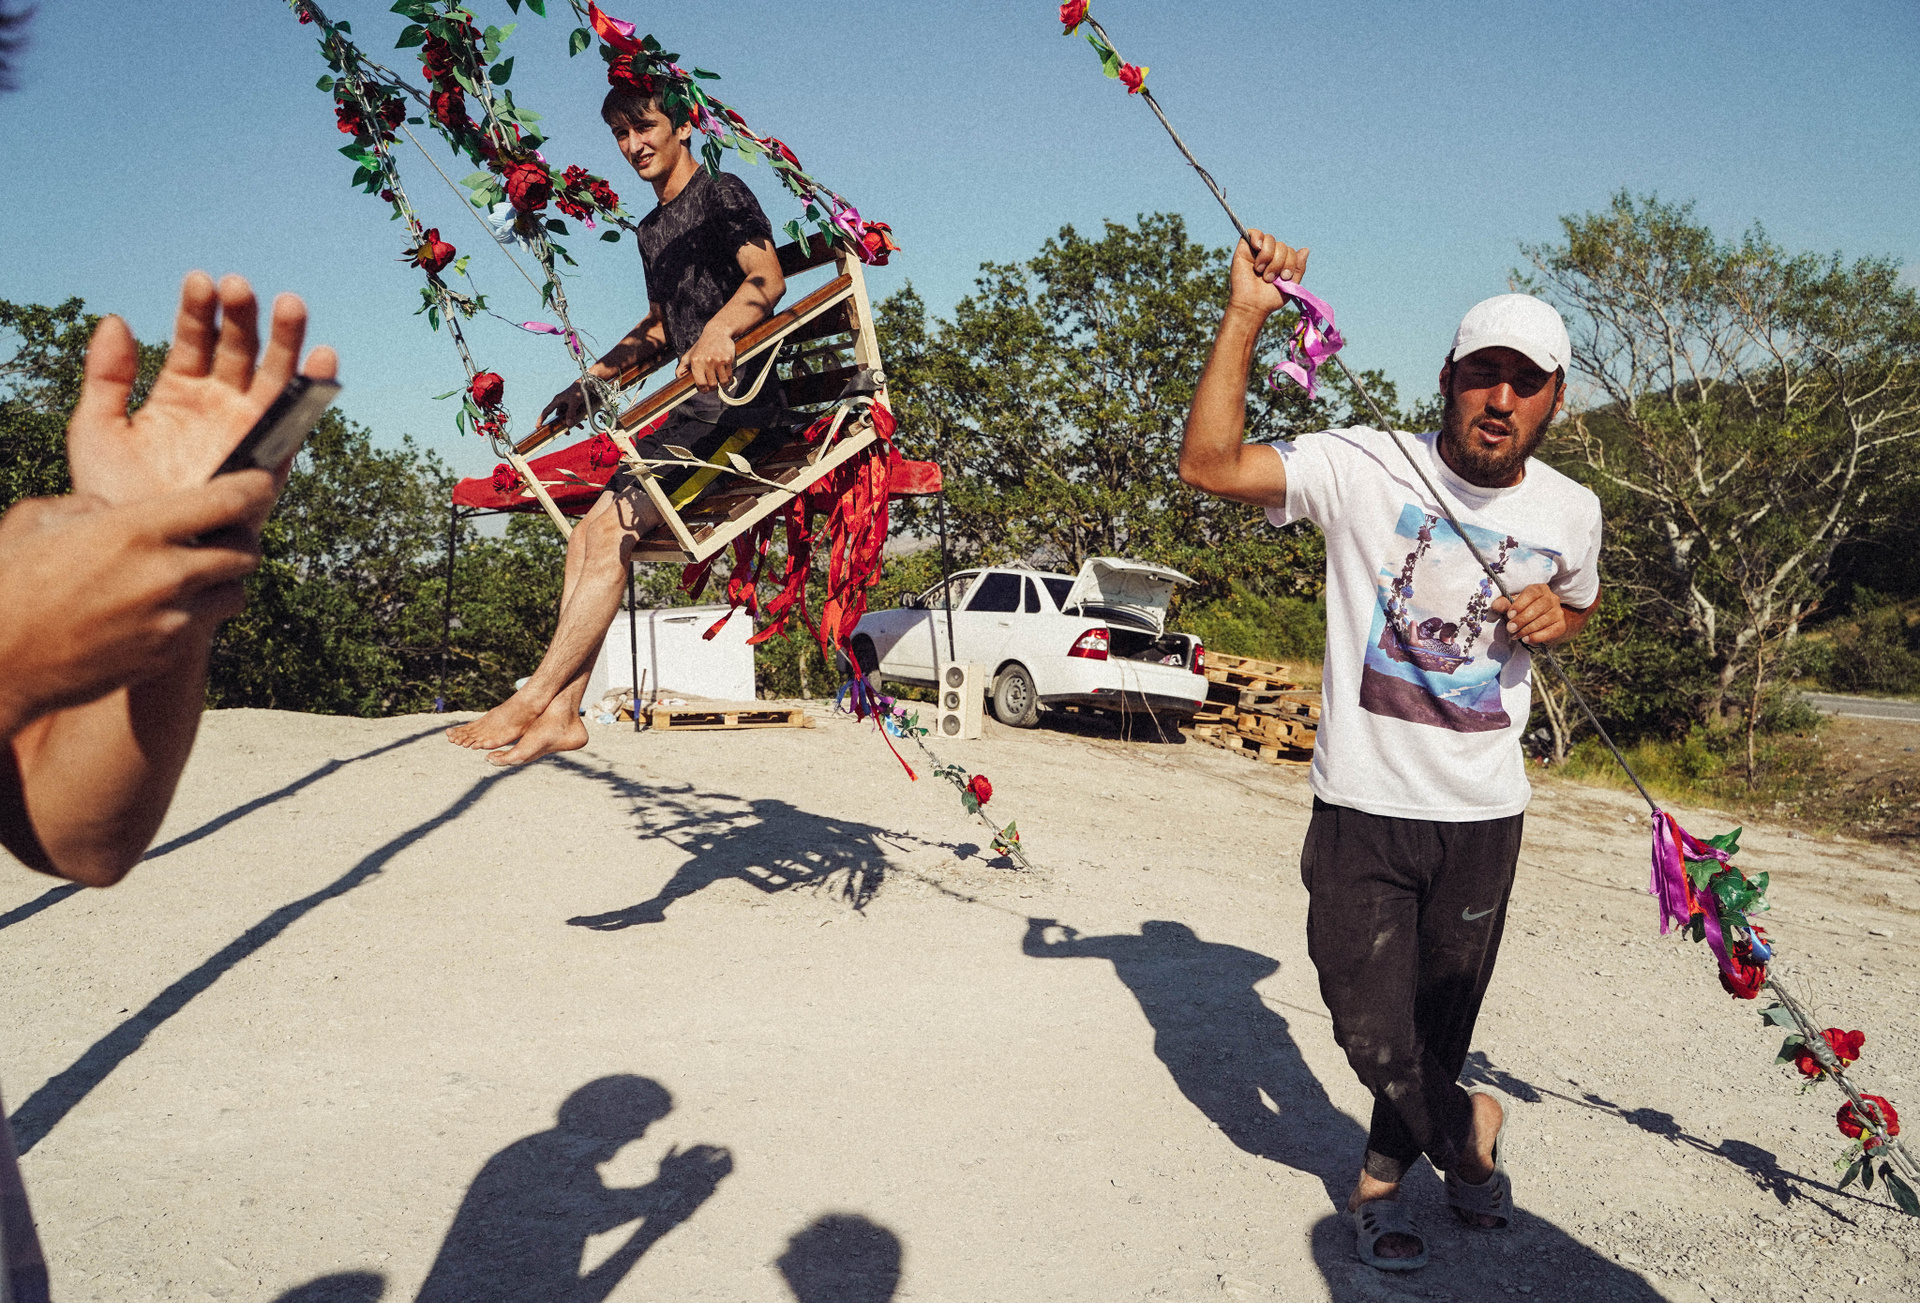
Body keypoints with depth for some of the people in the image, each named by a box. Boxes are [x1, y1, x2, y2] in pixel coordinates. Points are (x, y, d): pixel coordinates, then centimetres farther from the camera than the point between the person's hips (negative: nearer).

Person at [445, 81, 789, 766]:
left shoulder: (722, 193, -1)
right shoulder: (651, 229, 24)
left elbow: (768, 278, -18)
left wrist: (718, 332, -37)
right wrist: (589, 381, 24)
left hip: (737, 396, -9)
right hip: (690, 404, 9)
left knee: (612, 524, -21)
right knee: (589, 532, -3)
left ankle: (535, 698, -18)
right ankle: (561, 714, -6)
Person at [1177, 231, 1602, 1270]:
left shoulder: (1570, 510, 2)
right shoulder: (1364, 468, -11)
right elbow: (1208, 465, -20)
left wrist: (1555, 618, -3)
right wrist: (1245, 317, -26)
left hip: (1484, 813, 4)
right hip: (1363, 805, -3)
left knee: (1440, 1023, 17)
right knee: (1372, 1033, 1)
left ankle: (1383, 1173, 43)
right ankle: (1464, 1128, 34)